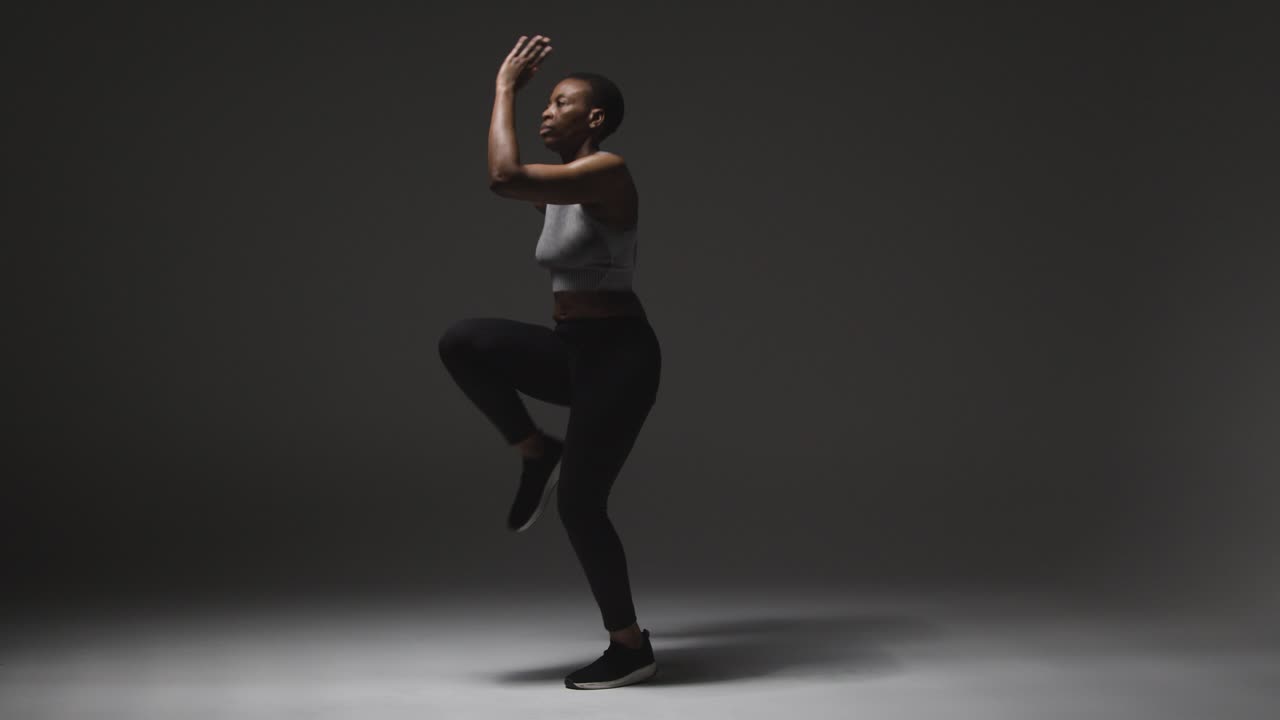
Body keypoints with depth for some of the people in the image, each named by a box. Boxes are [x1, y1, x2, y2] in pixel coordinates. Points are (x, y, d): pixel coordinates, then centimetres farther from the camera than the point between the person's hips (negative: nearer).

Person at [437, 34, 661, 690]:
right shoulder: (565, 185, 12)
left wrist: (506, 87, -18)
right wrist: (510, 90, 23)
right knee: (462, 341, -13)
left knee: (579, 504, -4)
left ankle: (631, 648, 14)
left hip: (618, 357, -9)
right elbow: (506, 178, 29)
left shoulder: (607, 171, -17)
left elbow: (505, 177, -28)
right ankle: (537, 453, 4)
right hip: (573, 352, 9)